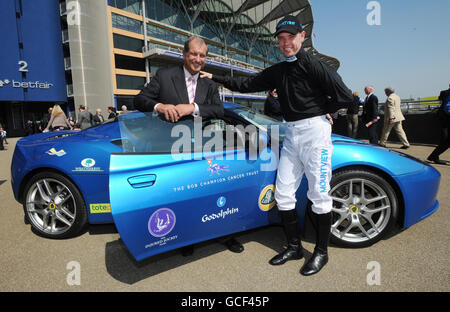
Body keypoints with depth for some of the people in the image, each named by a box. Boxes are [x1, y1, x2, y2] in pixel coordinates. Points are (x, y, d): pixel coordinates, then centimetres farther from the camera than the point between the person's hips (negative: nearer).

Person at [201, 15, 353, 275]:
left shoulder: (313, 64, -6)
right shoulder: (277, 71, 14)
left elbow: (345, 95, -10)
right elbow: (247, 84, 16)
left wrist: (321, 113, 2)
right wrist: (215, 78, 13)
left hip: (314, 130, -6)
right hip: (291, 134, 7)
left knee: (319, 194, 1)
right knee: (283, 193, 7)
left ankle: (321, 251, 19)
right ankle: (295, 247, 23)